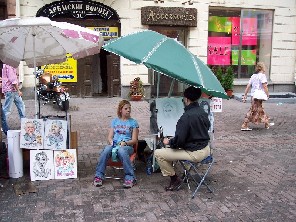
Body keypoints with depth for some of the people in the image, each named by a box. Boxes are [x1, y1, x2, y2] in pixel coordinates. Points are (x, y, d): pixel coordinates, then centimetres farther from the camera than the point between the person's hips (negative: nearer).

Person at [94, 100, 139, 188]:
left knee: (121, 151, -39)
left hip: (127, 146, -2)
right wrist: (111, 141, -10)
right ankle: (99, 176, -30)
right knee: (106, 150, -33)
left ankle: (130, 178, -36)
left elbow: (134, 140, 4)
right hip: (114, 144, 2)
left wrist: (125, 143, -15)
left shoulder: (133, 122, 12)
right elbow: (110, 136, 14)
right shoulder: (115, 121, 20)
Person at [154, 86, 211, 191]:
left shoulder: (186, 116, -24)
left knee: (158, 153, -5)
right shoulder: (203, 112, 2)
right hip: (206, 149, 9)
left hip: (195, 154, -9)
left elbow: (178, 140, -25)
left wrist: (168, 142, -3)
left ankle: (174, 179, 7)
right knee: (169, 149, 27)